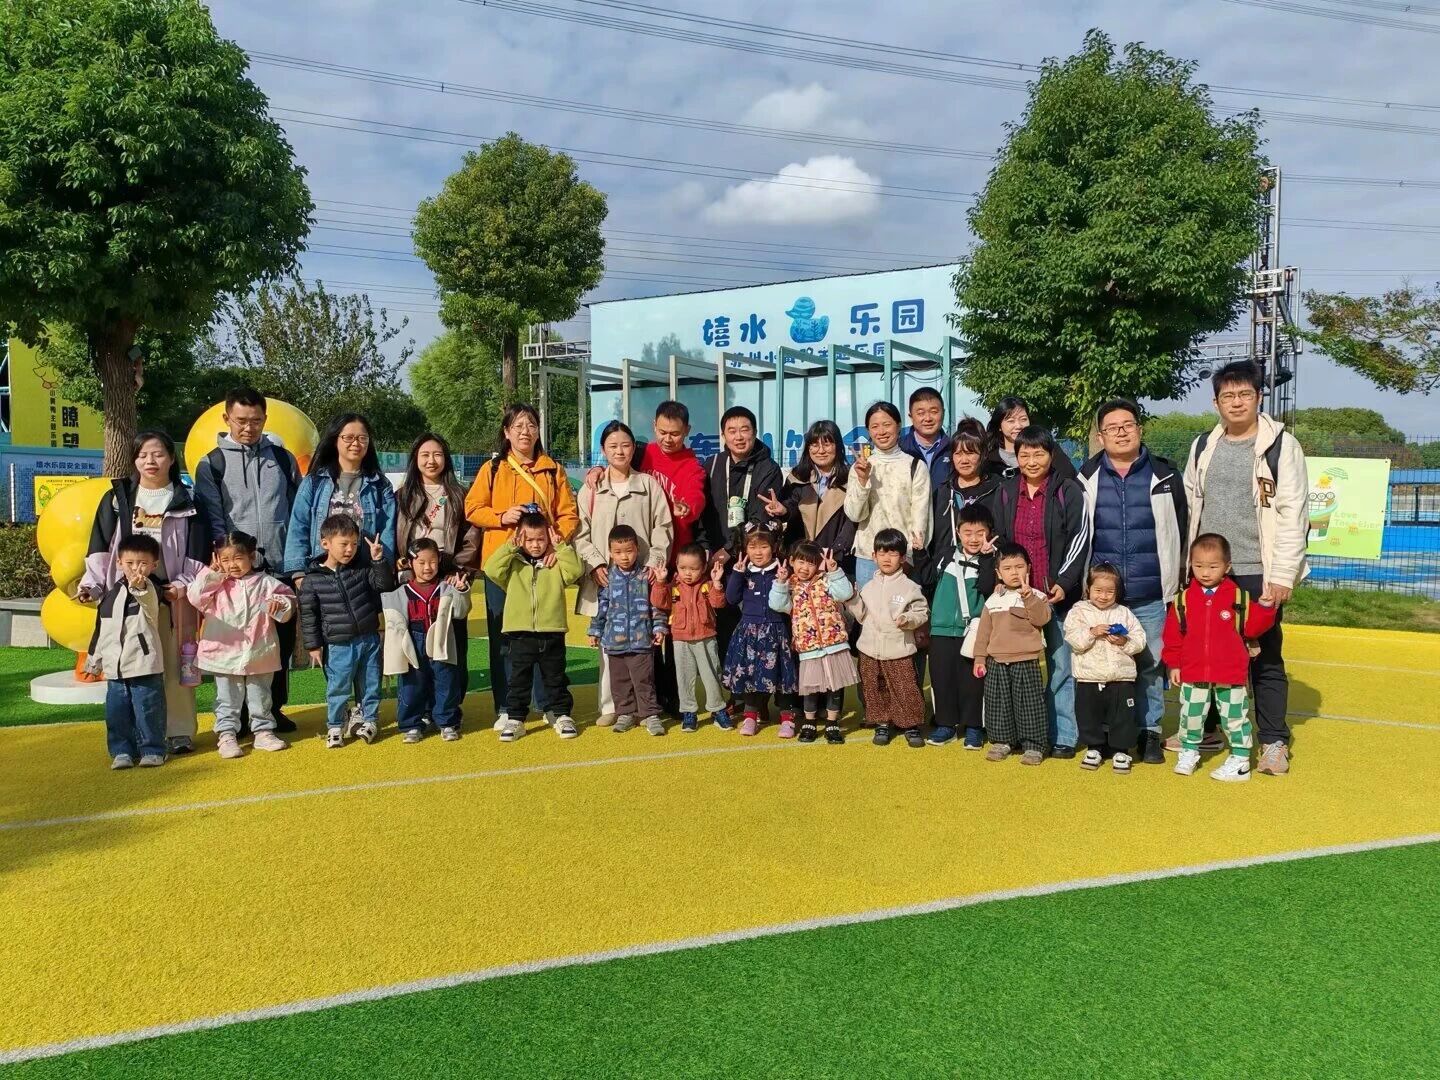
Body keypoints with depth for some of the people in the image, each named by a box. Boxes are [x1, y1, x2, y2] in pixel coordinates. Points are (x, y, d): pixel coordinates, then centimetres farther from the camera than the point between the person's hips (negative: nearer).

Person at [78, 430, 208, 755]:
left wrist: (184, 584, -8)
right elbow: (101, 546, 8)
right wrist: (92, 583, -2)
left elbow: (197, 551, 3)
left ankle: (179, 731, 6)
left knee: (174, 663, -1)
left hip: (172, 594, -1)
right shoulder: (117, 499, 11)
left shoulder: (186, 502, 7)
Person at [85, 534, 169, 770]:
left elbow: (150, 601, -34)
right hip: (114, 666, 5)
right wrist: (94, 658, 23)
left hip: (145, 664, -5)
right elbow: (100, 628, 20)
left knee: (148, 711, 0)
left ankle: (152, 749, 13)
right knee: (117, 712, 9)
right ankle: (121, 751, 21)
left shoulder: (152, 589, -6)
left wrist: (140, 587, -56)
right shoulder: (112, 592, 10)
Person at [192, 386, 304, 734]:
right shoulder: (212, 464, 4)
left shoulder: (283, 458, 10)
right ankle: (238, 714, 14)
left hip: (281, 567, 2)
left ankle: (274, 709, 20)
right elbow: (212, 517, -2)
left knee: (282, 639, 7)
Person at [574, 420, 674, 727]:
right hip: (604, 577, 0)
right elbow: (581, 533, 5)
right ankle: (610, 706, 8)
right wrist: (596, 563, -7)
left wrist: (656, 560, -6)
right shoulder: (592, 488, 9)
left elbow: (663, 527, 6)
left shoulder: (649, 485, 9)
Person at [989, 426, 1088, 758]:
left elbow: (1077, 541, -4)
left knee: (1060, 667, 1)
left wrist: (1064, 584, -14)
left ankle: (1064, 736, 9)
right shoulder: (1004, 492, 9)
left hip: (1058, 594, -3)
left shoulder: (1069, 492, -1)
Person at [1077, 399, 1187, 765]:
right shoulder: (1087, 478, 4)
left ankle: (1149, 731, 20)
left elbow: (1181, 531, 8)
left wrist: (1178, 581, 8)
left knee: (1150, 665, 6)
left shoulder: (1165, 476, 2)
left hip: (1151, 596, -1)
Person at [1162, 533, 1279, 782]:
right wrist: (1173, 664, 2)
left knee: (1235, 717, 7)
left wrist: (1265, 607, -17)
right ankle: (1189, 753, 29)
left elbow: (1252, 627, -3)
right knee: (1190, 715, 12)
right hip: (1193, 674, 2)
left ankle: (1240, 759, 19)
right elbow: (1173, 634, 2)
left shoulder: (1239, 597, -3)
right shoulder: (1184, 599, -1)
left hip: (1231, 674, -2)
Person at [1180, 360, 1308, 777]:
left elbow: (1293, 516, -10)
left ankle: (1274, 742, 13)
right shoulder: (1203, 446, 9)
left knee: (1265, 658, 3)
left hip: (1258, 574, -4)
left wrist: (1282, 575, -14)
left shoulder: (1281, 445, -5)